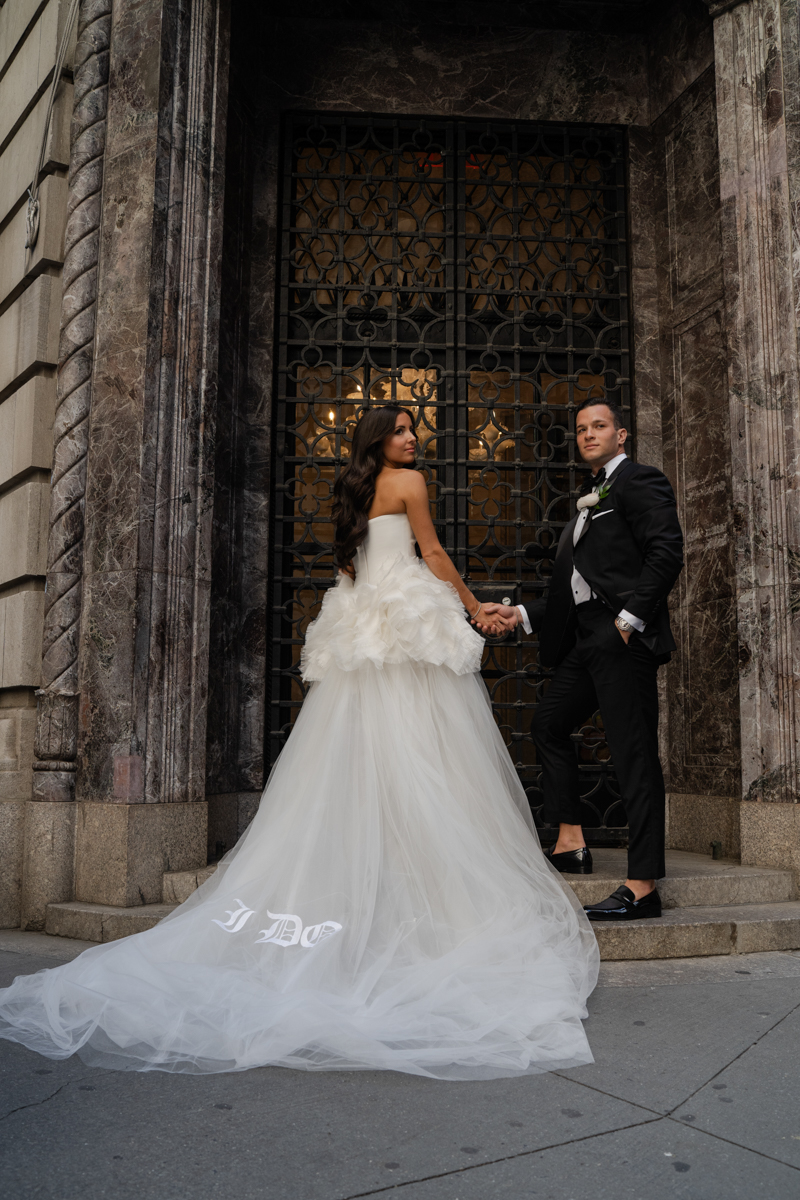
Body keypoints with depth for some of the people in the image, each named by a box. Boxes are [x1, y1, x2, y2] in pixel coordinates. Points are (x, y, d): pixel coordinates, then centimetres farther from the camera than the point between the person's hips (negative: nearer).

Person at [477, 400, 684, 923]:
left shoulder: (640, 480, -2)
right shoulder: (592, 500, 25)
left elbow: (667, 550, -16)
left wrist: (632, 617, -20)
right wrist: (521, 614, 17)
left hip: (623, 637, -10)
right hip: (587, 638, 10)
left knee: (634, 753, -9)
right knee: (550, 724, 17)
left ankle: (643, 886, -5)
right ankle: (571, 844, 25)